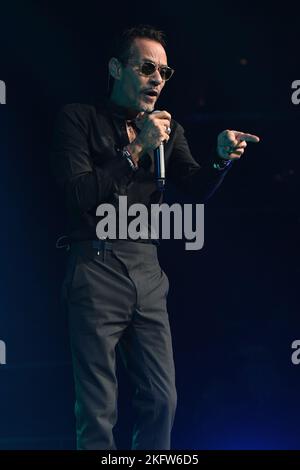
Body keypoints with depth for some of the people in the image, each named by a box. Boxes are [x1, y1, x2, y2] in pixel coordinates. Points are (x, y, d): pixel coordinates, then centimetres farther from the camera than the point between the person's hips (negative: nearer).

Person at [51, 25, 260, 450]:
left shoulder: (168, 130, 13)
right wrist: (136, 149, -15)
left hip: (148, 273, 5)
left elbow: (197, 188, 3)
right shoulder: (78, 118, -1)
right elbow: (78, 194, -12)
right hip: (96, 271, -5)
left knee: (162, 399, 7)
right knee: (98, 409, -2)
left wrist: (222, 158, -18)